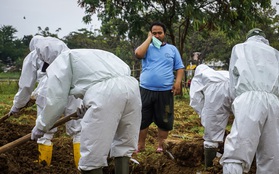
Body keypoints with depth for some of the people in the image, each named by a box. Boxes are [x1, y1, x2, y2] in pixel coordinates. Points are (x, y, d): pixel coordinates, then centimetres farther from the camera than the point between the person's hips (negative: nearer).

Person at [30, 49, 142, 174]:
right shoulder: (93, 55, 41)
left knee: (91, 157, 1)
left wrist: (41, 126, 23)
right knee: (123, 147, 20)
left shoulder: (62, 60, 20)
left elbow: (56, 99, 10)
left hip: (106, 93, -7)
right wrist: (87, 108, 49)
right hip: (131, 86, 8)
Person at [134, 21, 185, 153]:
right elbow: (138, 54, -15)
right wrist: (149, 38, -6)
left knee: (164, 120, 7)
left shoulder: (172, 49, 10)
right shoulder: (147, 47, 8)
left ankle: (161, 146, 19)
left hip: (165, 91, 0)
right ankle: (140, 146, 15)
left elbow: (180, 68, 9)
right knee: (142, 119, 4)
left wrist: (178, 82, -7)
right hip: (146, 90, 0)